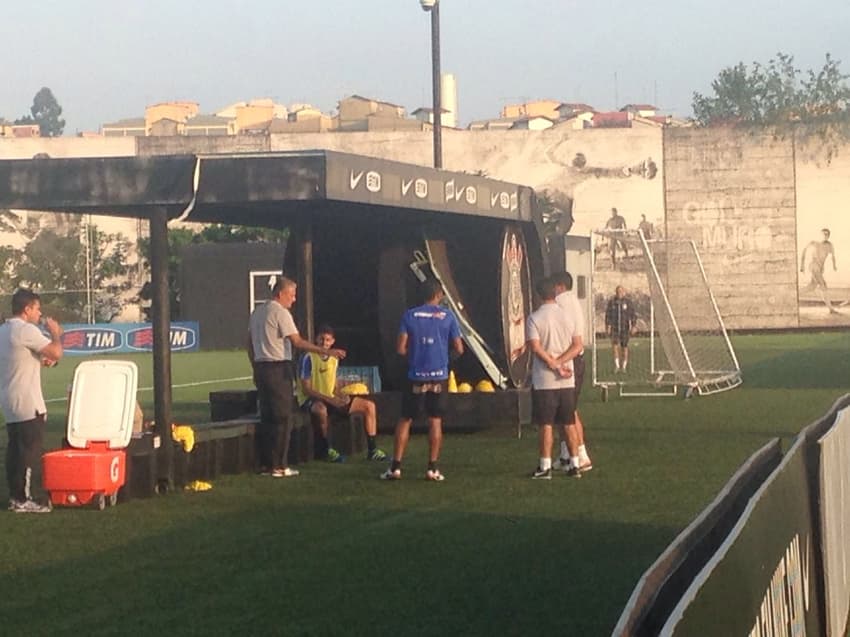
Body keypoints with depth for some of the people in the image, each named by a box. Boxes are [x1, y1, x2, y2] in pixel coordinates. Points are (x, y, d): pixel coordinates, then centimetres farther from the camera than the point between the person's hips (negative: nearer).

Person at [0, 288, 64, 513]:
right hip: (28, 404, -9)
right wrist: (56, 333, -3)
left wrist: (40, 361, 14)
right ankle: (22, 500, -4)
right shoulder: (26, 330, -15)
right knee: (30, 451, -5)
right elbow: (56, 352, -20)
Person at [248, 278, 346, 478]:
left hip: (261, 367, 8)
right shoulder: (280, 313, -12)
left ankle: (265, 464, 15)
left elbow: (250, 344, 19)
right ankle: (278, 466, -3)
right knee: (283, 418, -3)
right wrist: (326, 351, -20)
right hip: (279, 368, -8)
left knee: (266, 416, 13)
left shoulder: (257, 312, 15)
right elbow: (298, 342, -19)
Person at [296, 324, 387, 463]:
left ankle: (372, 449, -1)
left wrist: (341, 396, -7)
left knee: (369, 405, -2)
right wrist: (329, 399, -26)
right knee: (321, 409, -45)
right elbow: (306, 389, -17)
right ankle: (324, 449, -23)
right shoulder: (309, 358, -13)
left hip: (330, 399, 8)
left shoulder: (334, 358, 9)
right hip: (311, 399, -7)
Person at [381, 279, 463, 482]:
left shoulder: (410, 315, -1)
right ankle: (432, 469, 4)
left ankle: (395, 467, 4)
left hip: (416, 377, 0)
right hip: (439, 376, 0)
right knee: (435, 421, 6)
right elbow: (459, 349, 0)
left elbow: (401, 349, -5)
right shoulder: (448, 316, -1)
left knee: (405, 420, 8)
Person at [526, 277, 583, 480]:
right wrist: (560, 363, -8)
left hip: (544, 380, -4)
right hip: (568, 381, 4)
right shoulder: (568, 317, 6)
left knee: (546, 424, 0)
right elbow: (577, 346, 0)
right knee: (568, 423, 9)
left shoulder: (534, 318, -7)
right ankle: (574, 465, 11)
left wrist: (554, 365, -12)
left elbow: (536, 347, -17)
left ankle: (545, 467, 1)